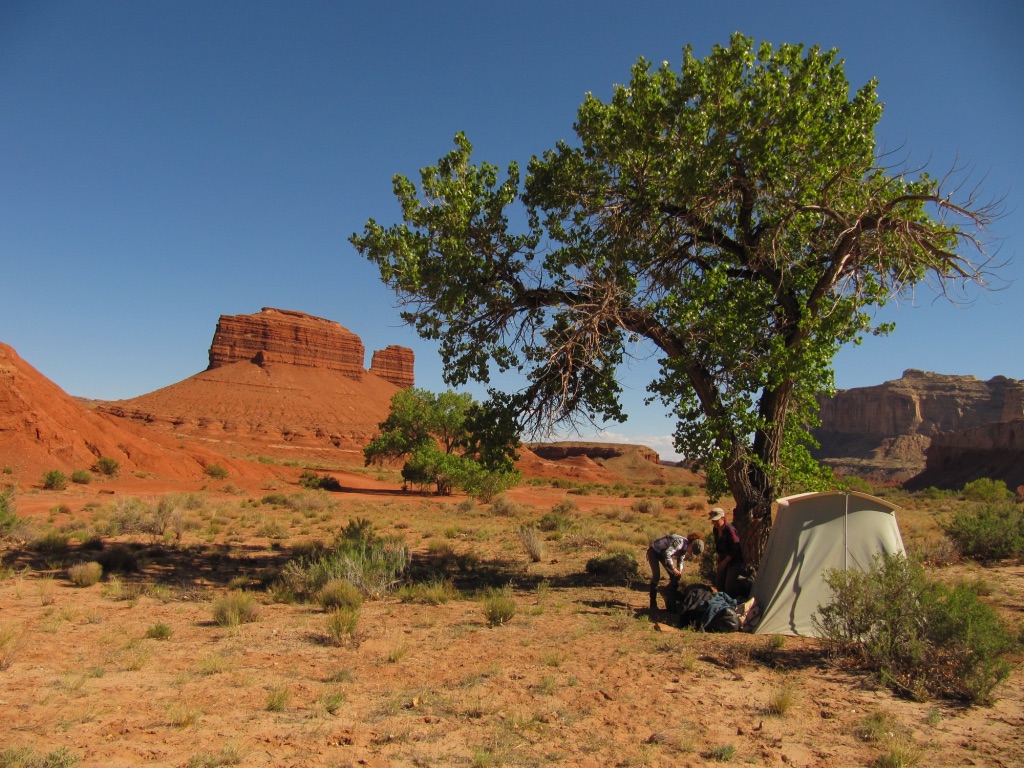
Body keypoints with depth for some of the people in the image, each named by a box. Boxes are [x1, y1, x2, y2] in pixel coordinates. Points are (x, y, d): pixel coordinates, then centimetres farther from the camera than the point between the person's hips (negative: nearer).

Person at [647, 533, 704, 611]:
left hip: (663, 553, 9)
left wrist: (679, 571, -9)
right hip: (654, 551, -9)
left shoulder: (685, 547, -6)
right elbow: (667, 554, -39)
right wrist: (673, 568, -31)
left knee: (674, 576, 1)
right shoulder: (680, 542, -33)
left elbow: (680, 560, 8)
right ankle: (653, 604, -8)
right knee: (656, 575, -19)